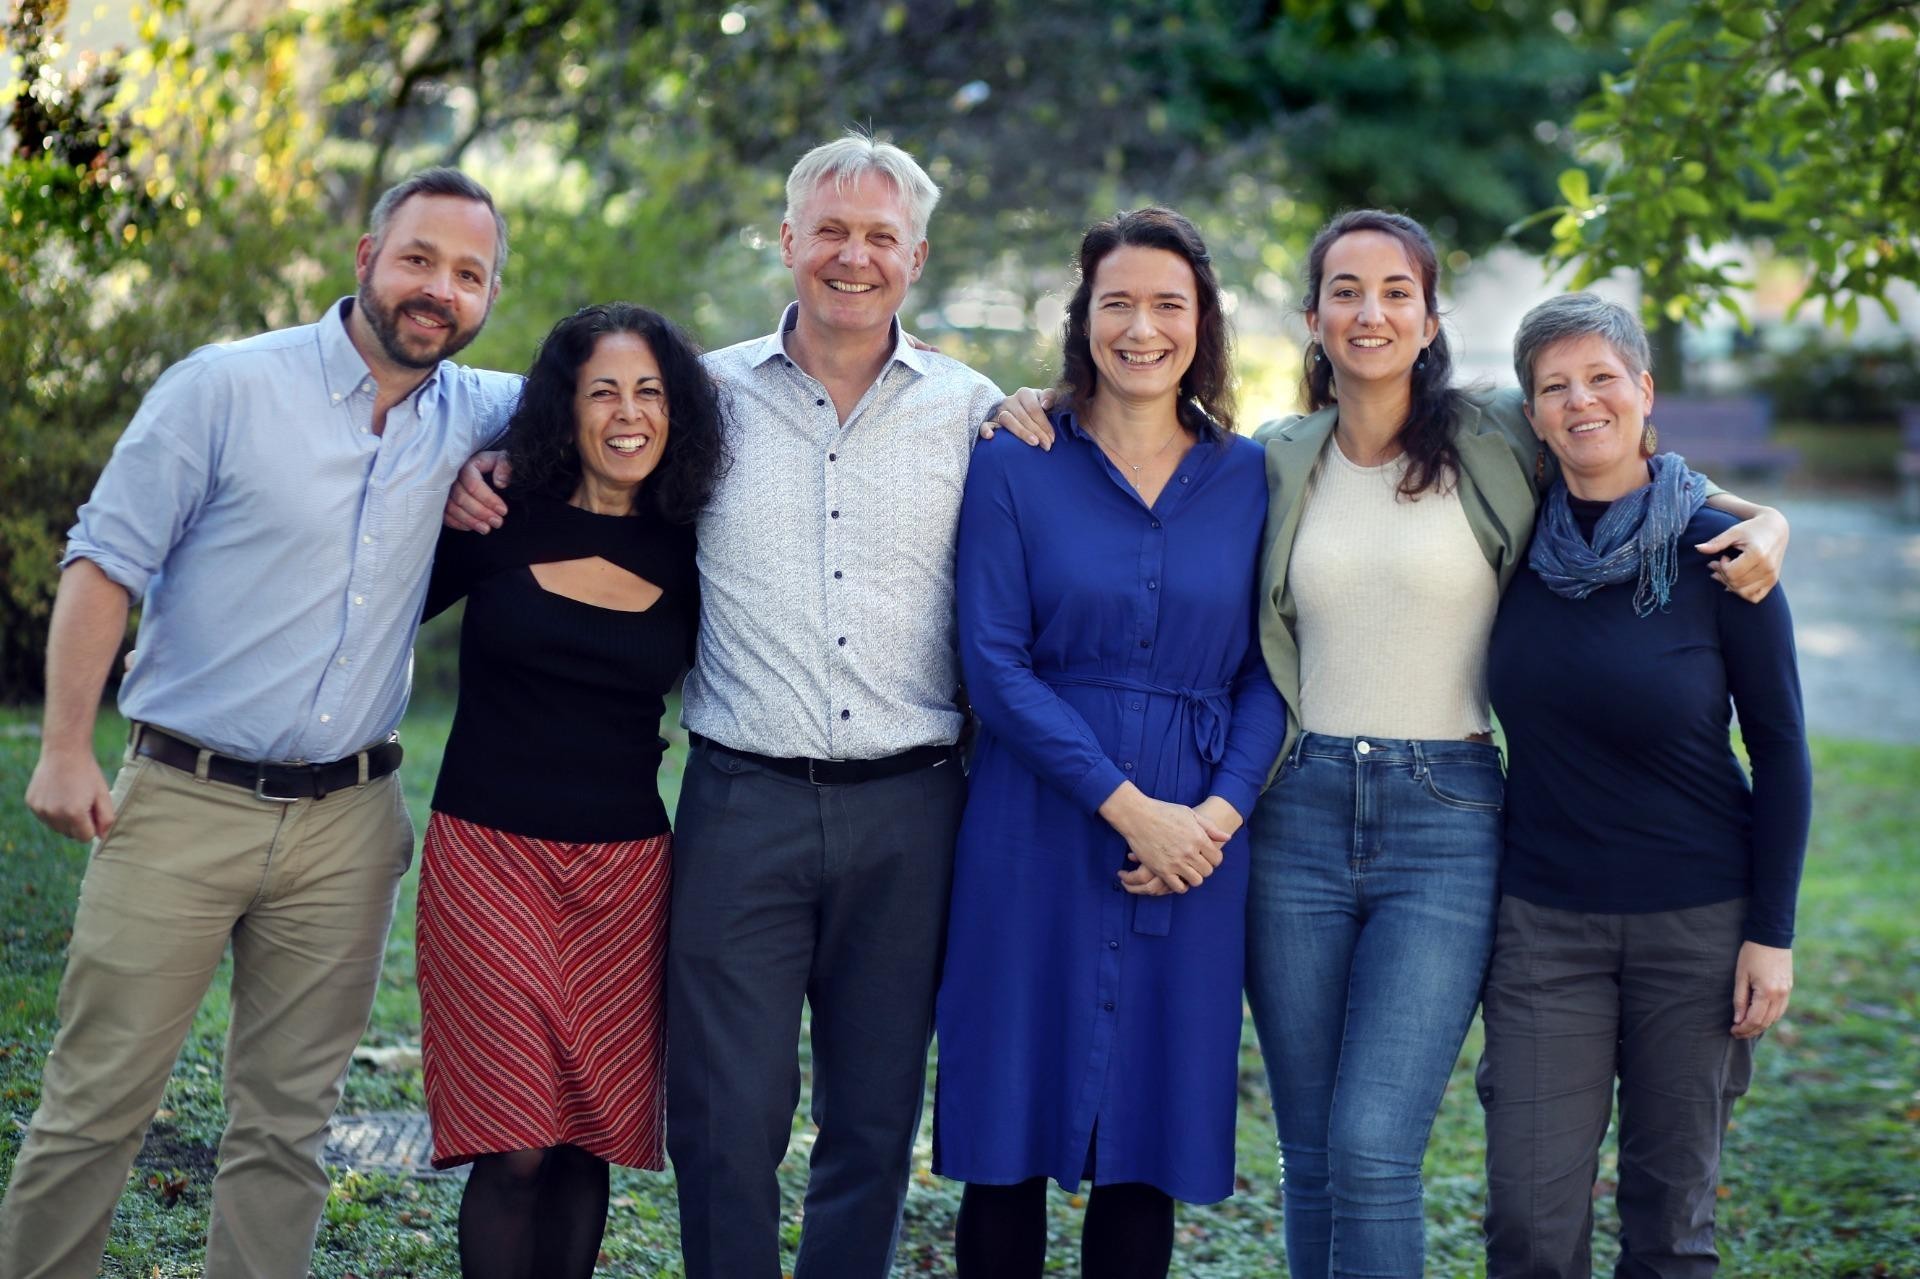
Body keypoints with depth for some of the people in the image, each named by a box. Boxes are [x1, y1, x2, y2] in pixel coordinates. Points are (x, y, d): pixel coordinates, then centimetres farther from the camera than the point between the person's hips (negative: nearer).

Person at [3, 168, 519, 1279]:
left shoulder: (472, 416, 8)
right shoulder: (228, 386, -5)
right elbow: (106, 562, -3)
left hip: (345, 827, 4)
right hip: (184, 804, -4)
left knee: (288, 1126, 9)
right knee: (96, 1108, 0)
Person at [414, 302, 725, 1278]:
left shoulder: (689, 554, 4)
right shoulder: (499, 526, 0)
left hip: (627, 868, 2)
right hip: (491, 855, -2)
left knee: (592, 1137, 6)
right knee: (513, 1147, -6)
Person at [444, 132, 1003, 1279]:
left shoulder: (972, 411, 7)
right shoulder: (710, 393, 6)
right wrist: (472, 469, 3)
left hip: (908, 809, 1)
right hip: (742, 800, -1)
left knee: (877, 1119, 11)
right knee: (728, 1119, 1)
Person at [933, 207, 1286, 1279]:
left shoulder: (1250, 475, 7)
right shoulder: (1016, 467, 1)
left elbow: (1268, 673, 6)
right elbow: (995, 665, -6)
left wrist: (1221, 810, -11)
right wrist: (1130, 807, -13)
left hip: (1197, 841, 2)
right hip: (1041, 836, -2)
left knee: (1150, 1147, 7)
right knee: (1014, 1141, 4)